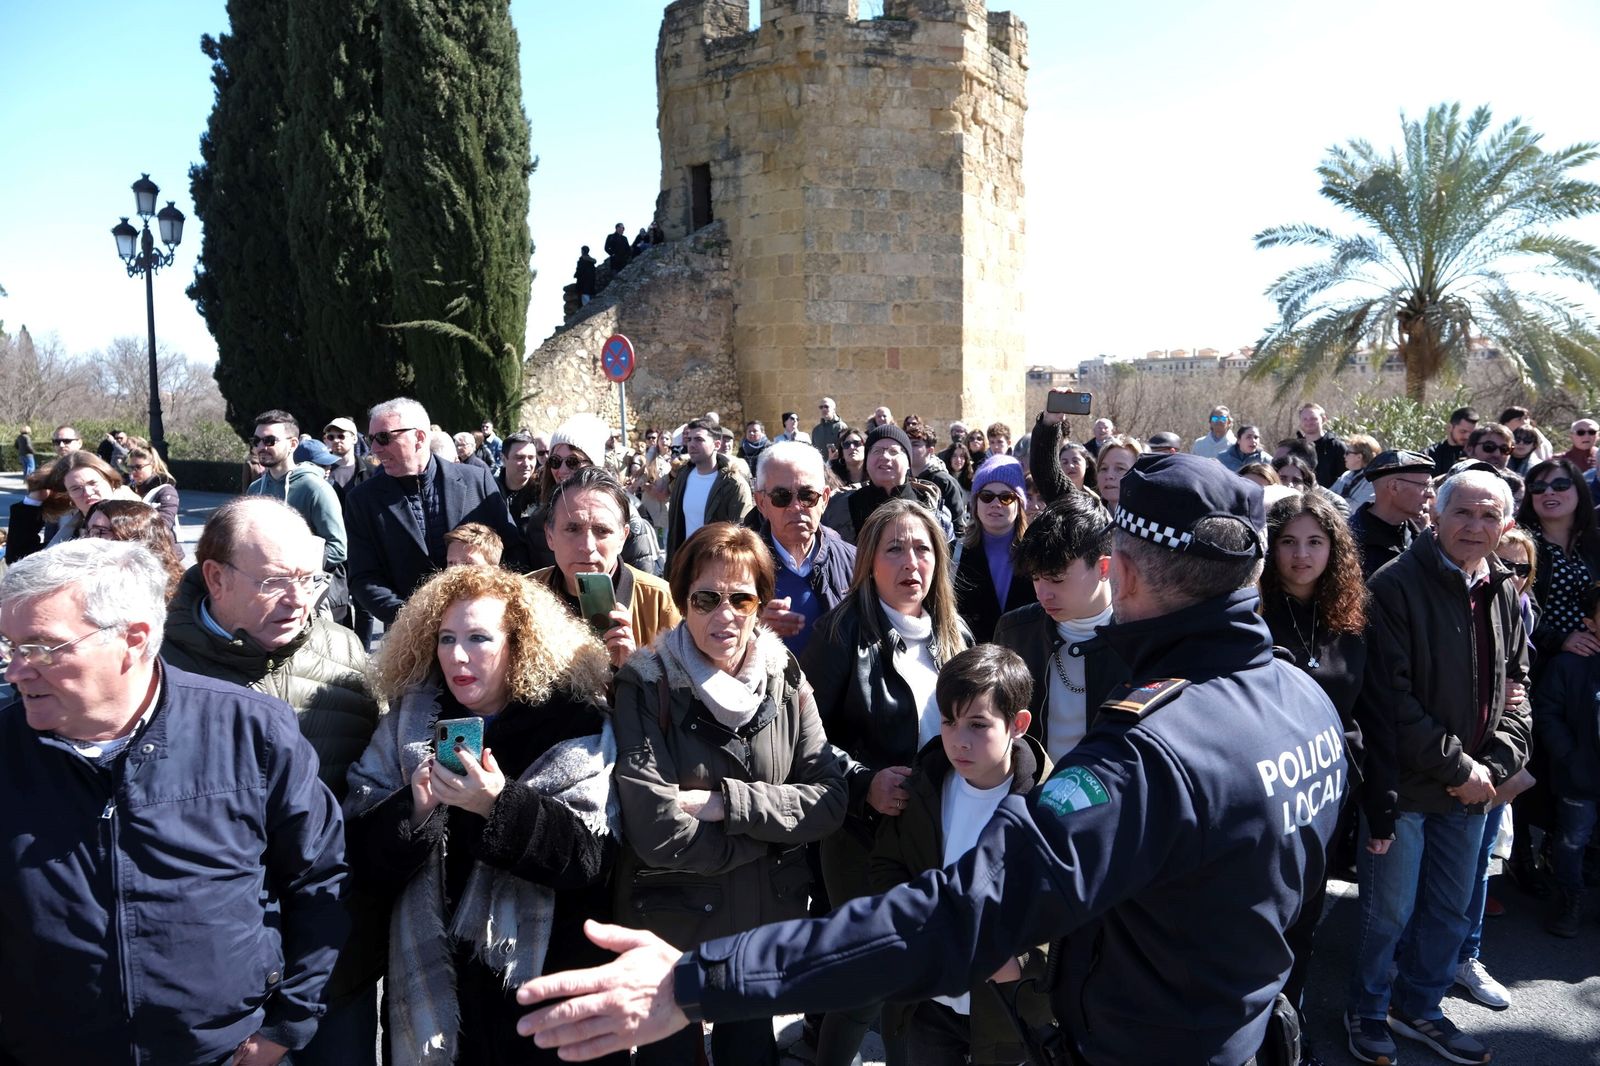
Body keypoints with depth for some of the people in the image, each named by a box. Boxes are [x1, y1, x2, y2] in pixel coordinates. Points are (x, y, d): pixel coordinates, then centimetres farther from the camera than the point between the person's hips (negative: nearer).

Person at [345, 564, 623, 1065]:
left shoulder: (576, 725, -8)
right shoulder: (407, 723, 3)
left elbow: (593, 857, -16)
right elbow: (358, 854, -1)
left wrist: (500, 806, -29)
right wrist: (412, 811, -21)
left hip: (541, 979, -2)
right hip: (429, 980, 3)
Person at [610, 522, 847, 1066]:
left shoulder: (787, 680, -5)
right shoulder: (646, 687, -17)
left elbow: (829, 800, -11)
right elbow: (659, 833, -25)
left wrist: (727, 802, -23)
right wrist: (777, 822, -16)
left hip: (769, 921, 3)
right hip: (671, 924, -3)